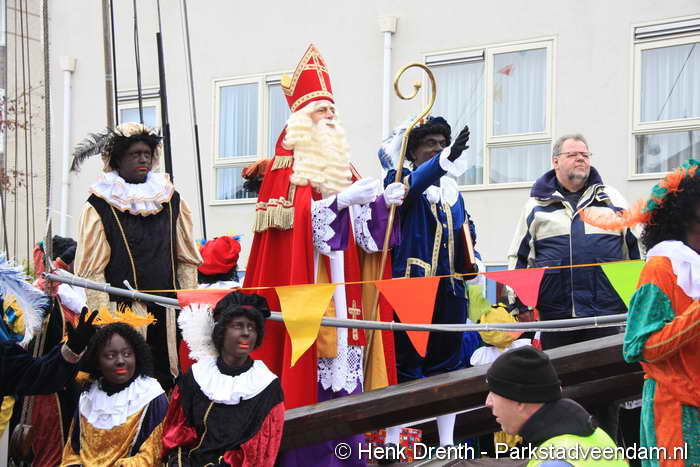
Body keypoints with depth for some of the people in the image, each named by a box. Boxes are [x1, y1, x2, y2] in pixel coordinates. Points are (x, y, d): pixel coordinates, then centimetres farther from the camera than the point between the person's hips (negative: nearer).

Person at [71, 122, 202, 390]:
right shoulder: (100, 206, -1)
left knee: (167, 380, 4)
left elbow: (187, 260, 13)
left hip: (167, 312, 4)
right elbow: (92, 270, -4)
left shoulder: (171, 200, 10)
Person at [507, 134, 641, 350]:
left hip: (606, 314, 0)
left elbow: (636, 249, 15)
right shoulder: (536, 205, 10)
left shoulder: (612, 199, 12)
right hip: (554, 314, 0)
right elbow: (518, 257, 11)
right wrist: (521, 306, 5)